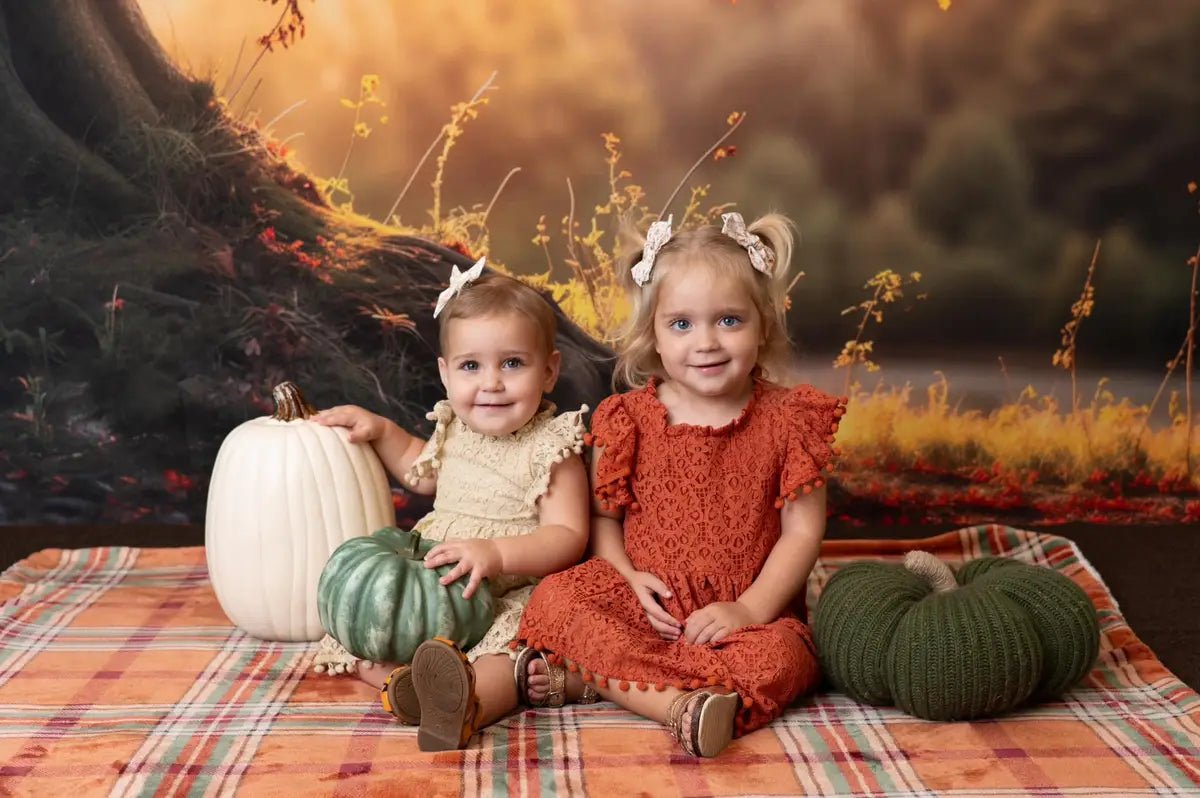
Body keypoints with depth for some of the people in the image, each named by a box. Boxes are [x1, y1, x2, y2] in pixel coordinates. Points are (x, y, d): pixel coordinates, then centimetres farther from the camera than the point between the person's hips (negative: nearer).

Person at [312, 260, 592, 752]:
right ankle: (401, 681, -39)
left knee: (518, 646, -38)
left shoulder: (551, 448, -9)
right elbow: (420, 472, 34)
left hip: (511, 596, -6)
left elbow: (568, 537, -18)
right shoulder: (454, 430, 10)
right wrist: (380, 430, 17)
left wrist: (497, 554, -34)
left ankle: (466, 707, -64)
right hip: (430, 582, 7)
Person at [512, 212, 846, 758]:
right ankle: (678, 703, -38)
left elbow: (802, 530, -3)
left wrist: (751, 608, -14)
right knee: (557, 596, -24)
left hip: (747, 615, -1)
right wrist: (626, 578, -12)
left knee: (781, 656, -33)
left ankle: (580, 677, -34)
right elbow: (603, 517, 8)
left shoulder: (787, 420, -1)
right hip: (647, 607, 1)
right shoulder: (629, 419, 2)